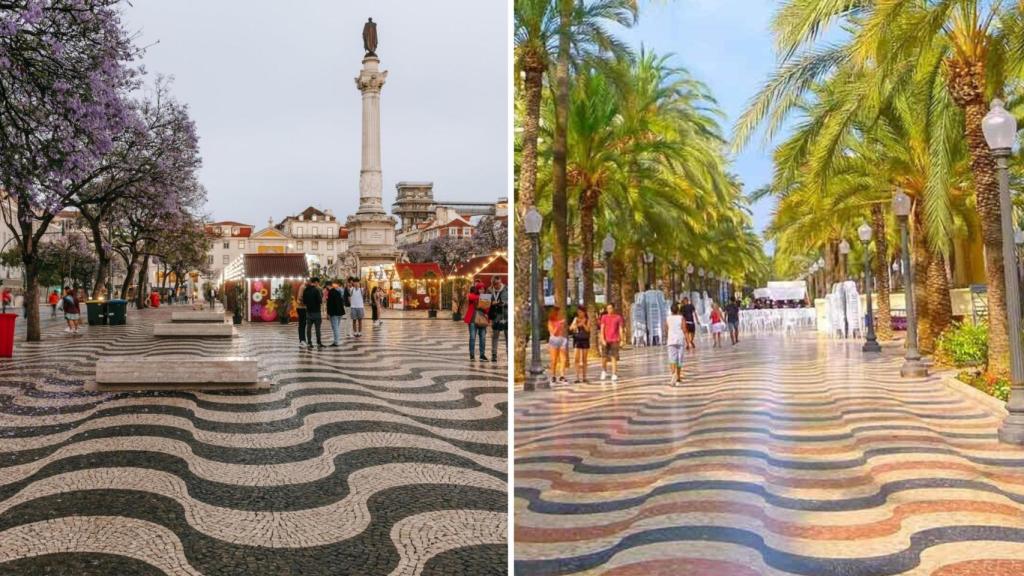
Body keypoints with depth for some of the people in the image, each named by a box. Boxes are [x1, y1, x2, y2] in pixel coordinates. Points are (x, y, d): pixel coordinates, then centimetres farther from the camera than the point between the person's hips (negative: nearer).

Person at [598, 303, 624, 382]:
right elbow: (602, 329, 0)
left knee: (614, 358, -4)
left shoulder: (618, 317, 3)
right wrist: (603, 340, -10)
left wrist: (621, 340, -3)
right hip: (606, 340, 1)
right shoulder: (604, 317, 4)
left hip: (615, 340, -1)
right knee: (604, 358, 3)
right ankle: (604, 371, 28)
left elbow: (621, 329, 4)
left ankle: (614, 375, -3)